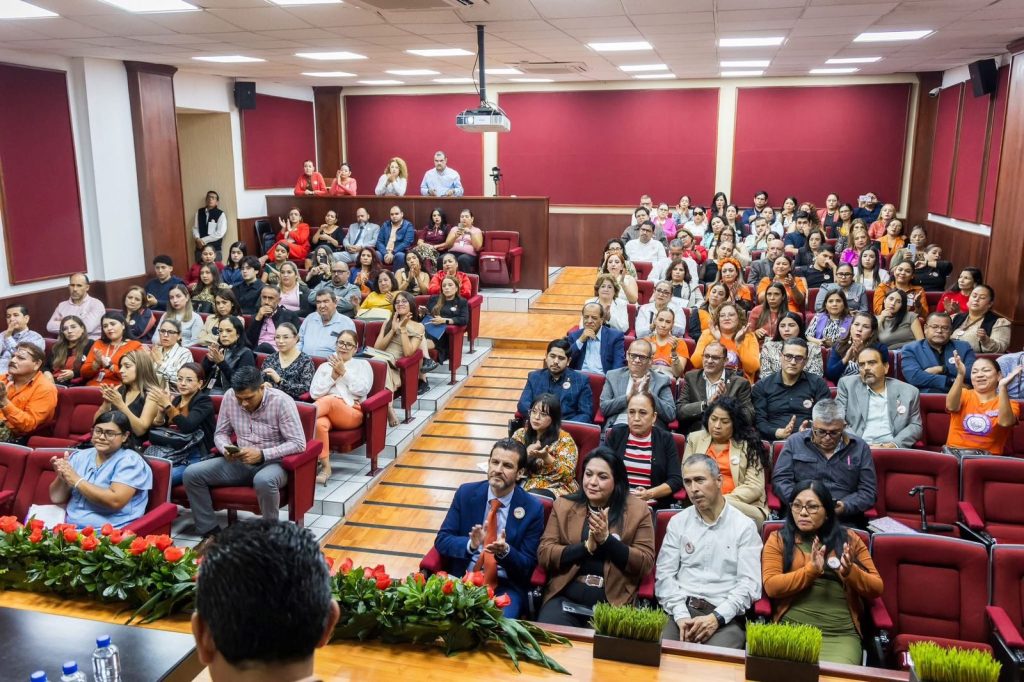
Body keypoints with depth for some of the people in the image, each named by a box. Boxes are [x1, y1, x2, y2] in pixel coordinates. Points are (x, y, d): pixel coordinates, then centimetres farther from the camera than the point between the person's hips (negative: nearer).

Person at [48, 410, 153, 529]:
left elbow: (115, 501, -20)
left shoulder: (130, 461, -7)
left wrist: (77, 481, -13)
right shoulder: (79, 456, 11)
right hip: (68, 527, 6)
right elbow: (56, 498, 11)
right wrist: (61, 477, -9)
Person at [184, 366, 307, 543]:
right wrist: (226, 449, -15)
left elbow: (298, 443, -20)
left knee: (264, 480, -40)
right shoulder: (229, 397, -4)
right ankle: (211, 533, -2)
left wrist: (262, 454, -28)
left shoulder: (281, 402, -19)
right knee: (192, 473, -13)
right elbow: (220, 433, 9)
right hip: (239, 461, 5)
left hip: (272, 462, -5)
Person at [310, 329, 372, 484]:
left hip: (351, 413, -2)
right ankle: (325, 466, -35)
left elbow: (362, 390, 1)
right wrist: (333, 375, 1)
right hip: (325, 410, 2)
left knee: (330, 400, -38)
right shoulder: (324, 366, 23)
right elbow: (314, 393, 9)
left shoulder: (362, 365, 18)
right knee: (320, 423, -38)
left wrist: (343, 372, -2)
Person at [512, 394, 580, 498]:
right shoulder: (520, 434, 7)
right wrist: (526, 454, -13)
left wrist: (546, 457, -23)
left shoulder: (564, 439, -3)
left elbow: (568, 475, -10)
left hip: (555, 488, -4)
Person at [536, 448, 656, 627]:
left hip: (613, 602, -1)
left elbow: (646, 564, 0)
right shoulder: (563, 505, 9)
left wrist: (607, 540, -12)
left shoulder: (638, 509, 5)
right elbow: (543, 554, 2)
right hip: (564, 597, 1)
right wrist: (586, 547, -11)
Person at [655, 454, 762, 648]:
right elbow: (665, 574, 5)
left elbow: (749, 583, -4)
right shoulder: (678, 522, 11)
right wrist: (681, 615, -11)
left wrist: (716, 618, -16)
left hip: (726, 616, -2)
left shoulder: (744, 526, 3)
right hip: (682, 610, 2)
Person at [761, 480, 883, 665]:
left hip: (841, 634, 1)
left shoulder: (849, 539, 14)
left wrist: (850, 572, -9)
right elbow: (771, 586, -3)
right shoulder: (778, 539, 9)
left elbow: (877, 589, 11)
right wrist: (811, 569, -13)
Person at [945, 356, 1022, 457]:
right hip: (953, 451, 0)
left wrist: (1002, 386, -26)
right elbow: (951, 406, -14)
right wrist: (960, 375, -27)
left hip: (986, 456, 0)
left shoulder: (1008, 404, 8)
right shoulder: (964, 394, 11)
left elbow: (1005, 422, -16)